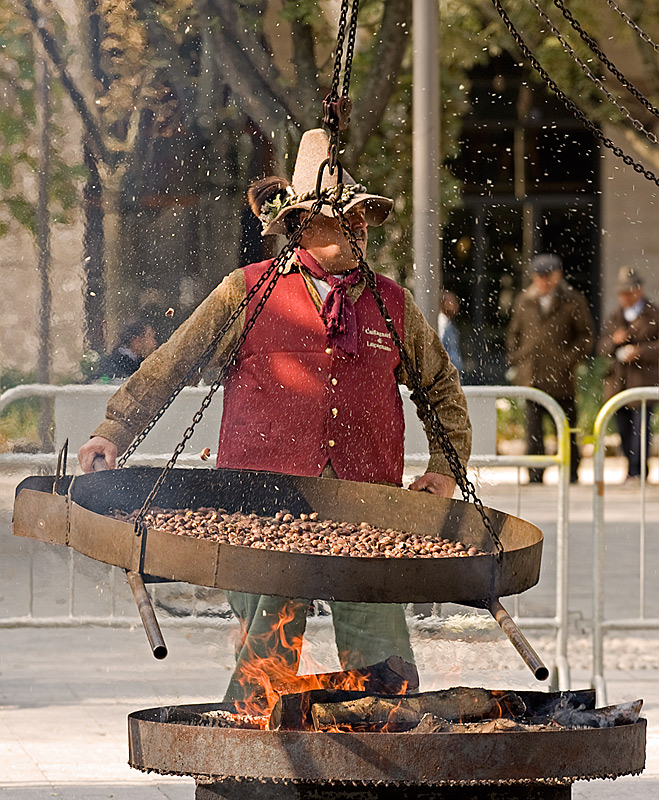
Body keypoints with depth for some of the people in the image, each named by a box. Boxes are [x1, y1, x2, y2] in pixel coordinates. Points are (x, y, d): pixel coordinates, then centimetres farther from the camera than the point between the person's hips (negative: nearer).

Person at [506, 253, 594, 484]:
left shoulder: (573, 302, 3)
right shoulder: (523, 301, 11)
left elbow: (586, 336, 2)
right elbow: (513, 334, 19)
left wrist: (568, 361, -9)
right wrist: (515, 363, 8)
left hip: (560, 378, -2)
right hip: (531, 377, 2)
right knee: (533, 427, -7)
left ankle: (571, 472, 16)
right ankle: (535, 473, -7)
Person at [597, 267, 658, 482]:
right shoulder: (614, 318, 16)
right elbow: (602, 347, 12)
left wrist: (639, 352, -17)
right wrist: (613, 341, -9)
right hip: (618, 381, 5)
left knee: (640, 426, -12)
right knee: (624, 428, 5)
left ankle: (636, 470, -12)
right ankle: (633, 469, 14)